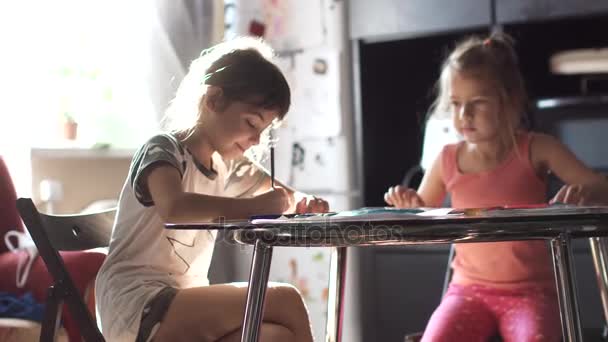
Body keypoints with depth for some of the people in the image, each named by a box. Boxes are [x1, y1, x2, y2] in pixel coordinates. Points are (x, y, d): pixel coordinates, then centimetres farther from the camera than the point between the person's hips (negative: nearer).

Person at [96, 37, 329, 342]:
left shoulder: (228, 165, 13)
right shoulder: (163, 150, -9)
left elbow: (284, 197, 26)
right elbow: (174, 207, -31)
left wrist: (305, 203, 2)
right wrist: (255, 206, -26)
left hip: (185, 308, 7)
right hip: (139, 309, -7)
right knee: (285, 302, -21)